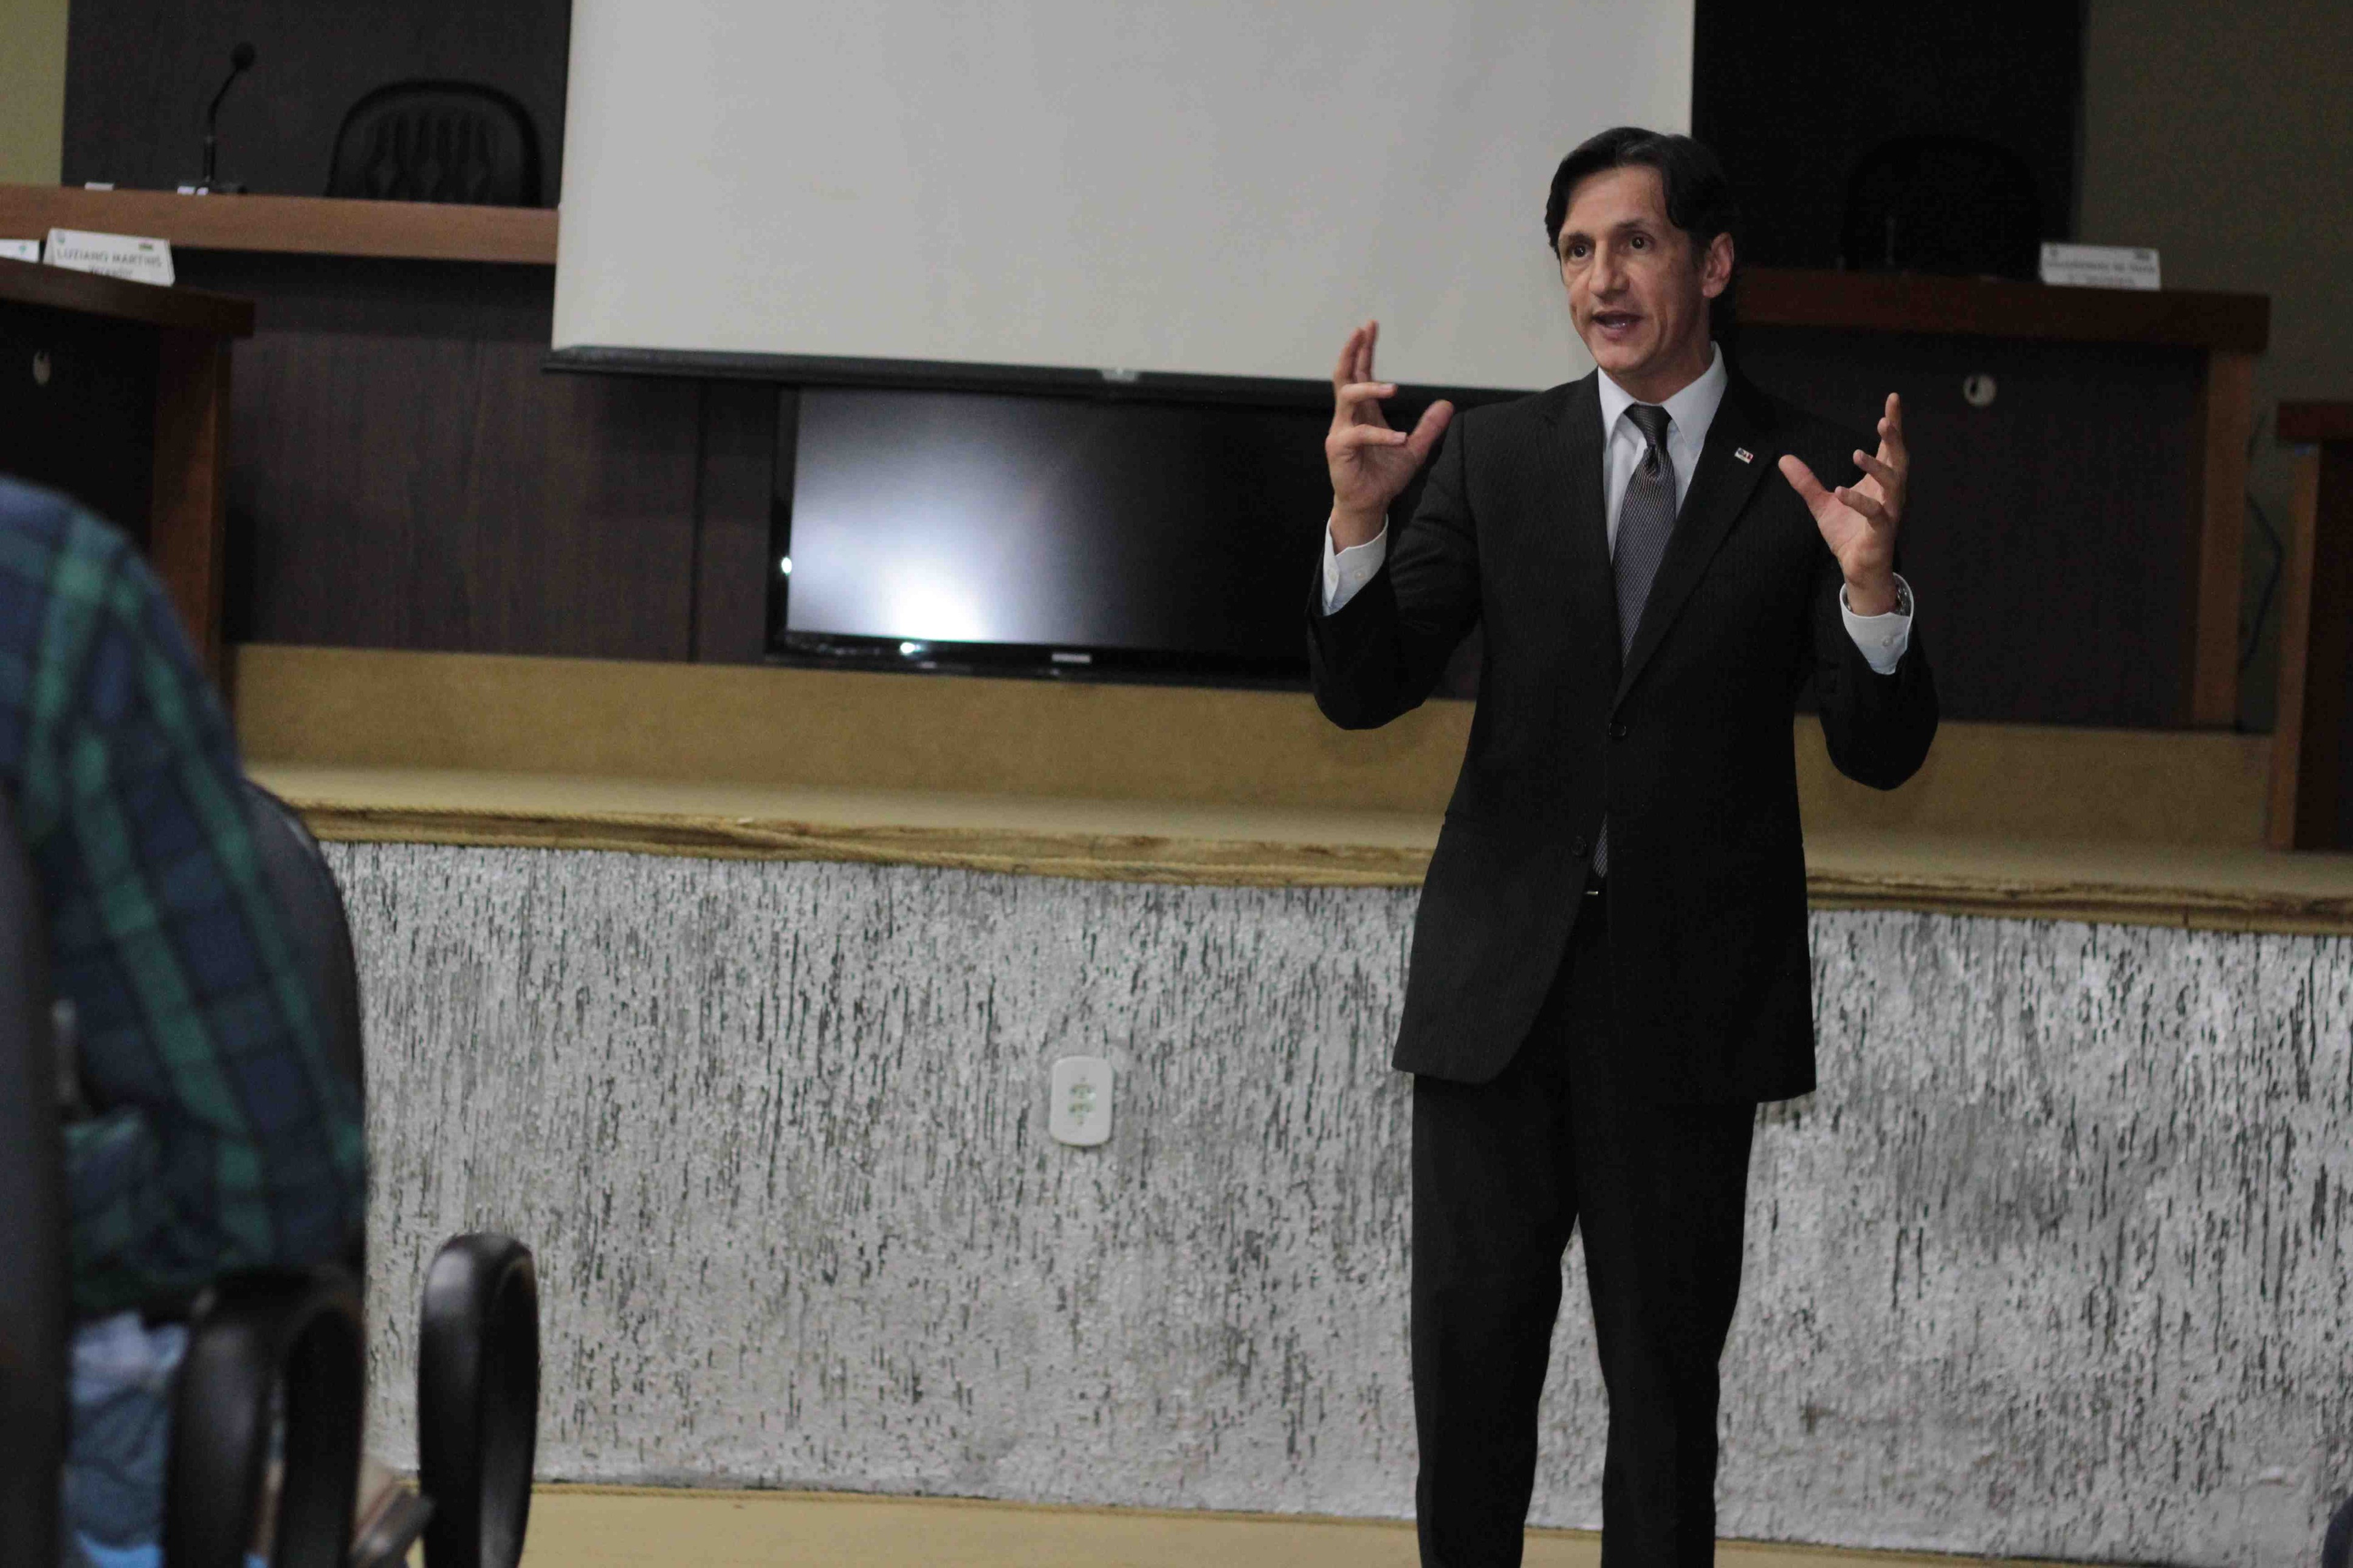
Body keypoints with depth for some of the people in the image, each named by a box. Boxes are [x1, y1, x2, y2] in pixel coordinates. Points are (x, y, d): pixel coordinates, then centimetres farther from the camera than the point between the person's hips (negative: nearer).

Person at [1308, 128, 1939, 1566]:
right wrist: (1359, 515, -17)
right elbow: (1365, 692, 0)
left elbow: (1883, 753, -5)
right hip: (1502, 971, 1)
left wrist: (1871, 583, -24)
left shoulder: (1808, 475, -1)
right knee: (1470, 1348, 8)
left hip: (1688, 989, -1)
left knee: (1666, 1368, 9)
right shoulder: (1496, 452, 4)